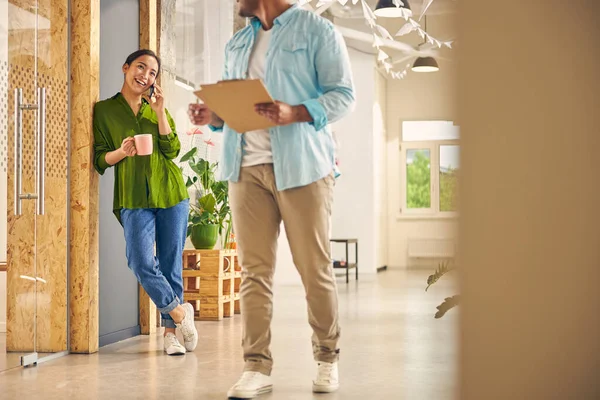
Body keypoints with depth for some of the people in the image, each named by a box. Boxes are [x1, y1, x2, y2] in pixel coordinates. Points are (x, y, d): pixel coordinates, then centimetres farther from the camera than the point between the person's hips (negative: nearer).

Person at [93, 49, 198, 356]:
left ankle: (170, 331, 11)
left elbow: (173, 151, 2)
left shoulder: (158, 110, 14)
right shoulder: (104, 110, 7)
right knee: (141, 262, -17)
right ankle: (179, 312, 2)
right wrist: (121, 152, -16)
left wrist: (160, 112, -4)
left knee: (171, 264, 2)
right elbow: (100, 159, 4)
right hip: (134, 198, -2)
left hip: (170, 194, 2)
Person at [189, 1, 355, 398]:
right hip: (246, 168, 5)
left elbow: (343, 94, -5)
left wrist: (294, 113, -20)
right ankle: (258, 365, 4)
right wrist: (214, 116, 2)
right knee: (254, 268, 0)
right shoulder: (237, 44, 22)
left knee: (315, 267, 1)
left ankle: (328, 358, 16)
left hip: (301, 167, -5)